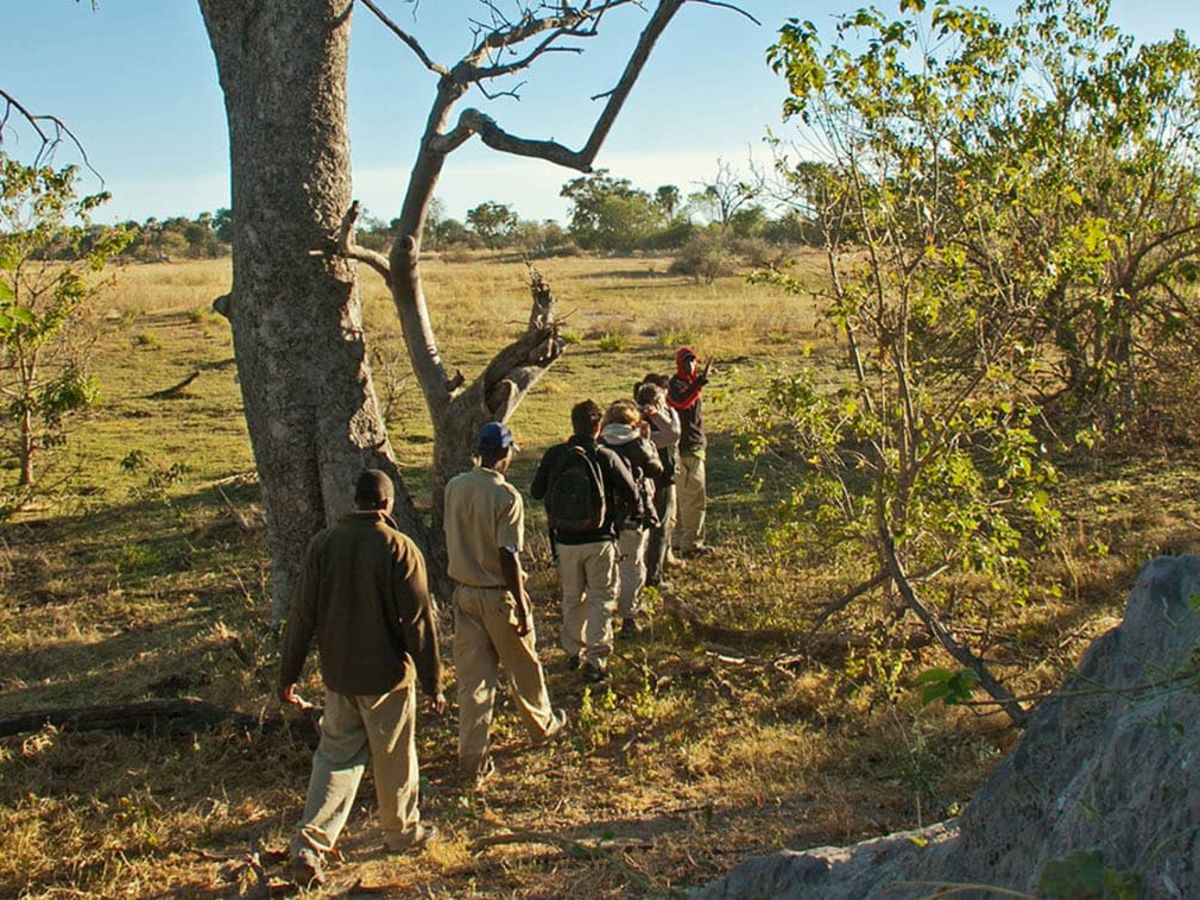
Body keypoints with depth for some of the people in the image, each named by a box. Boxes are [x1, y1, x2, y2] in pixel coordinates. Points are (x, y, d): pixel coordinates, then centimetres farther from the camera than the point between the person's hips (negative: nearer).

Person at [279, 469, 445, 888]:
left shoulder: (323, 544, -4)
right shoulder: (400, 550, -15)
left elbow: (302, 615, -1)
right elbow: (419, 623, -13)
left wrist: (288, 675, 8)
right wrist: (432, 684, -4)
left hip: (338, 674, 3)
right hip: (387, 675, -3)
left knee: (336, 754, 15)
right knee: (394, 759, 14)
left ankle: (309, 842, 5)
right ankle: (403, 832, 32)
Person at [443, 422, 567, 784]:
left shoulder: (454, 487, -1)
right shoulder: (506, 496, -20)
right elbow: (508, 556, -21)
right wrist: (522, 608, -15)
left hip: (463, 591, 5)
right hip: (497, 595, -5)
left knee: (471, 676, 9)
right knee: (523, 665, 18)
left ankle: (472, 758, 11)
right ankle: (542, 724, 40)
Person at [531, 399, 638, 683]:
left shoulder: (554, 456, -7)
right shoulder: (606, 457, -14)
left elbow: (536, 491, 3)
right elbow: (631, 494, -10)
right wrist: (617, 506, 11)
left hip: (565, 540, 3)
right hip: (599, 540, -3)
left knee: (572, 598, 20)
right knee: (601, 599, 8)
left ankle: (573, 652, 31)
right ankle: (595, 661, 5)